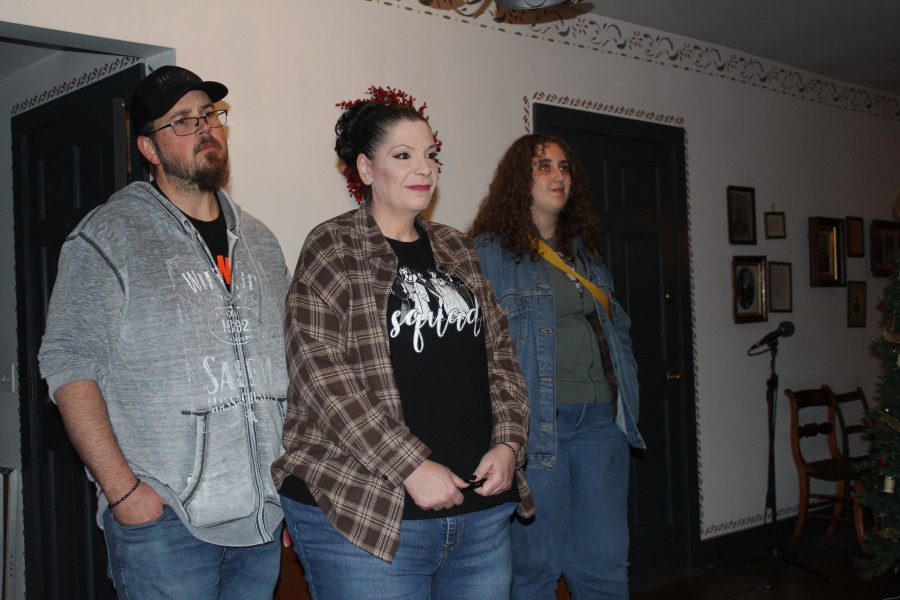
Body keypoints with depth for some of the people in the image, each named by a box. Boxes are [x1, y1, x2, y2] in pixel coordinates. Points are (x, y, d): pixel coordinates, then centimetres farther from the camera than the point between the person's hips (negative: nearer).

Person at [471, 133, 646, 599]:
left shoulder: (583, 250, 18)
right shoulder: (490, 251, -3)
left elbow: (617, 326, 23)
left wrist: (625, 393, 10)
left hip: (600, 419, 6)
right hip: (536, 422, -5)